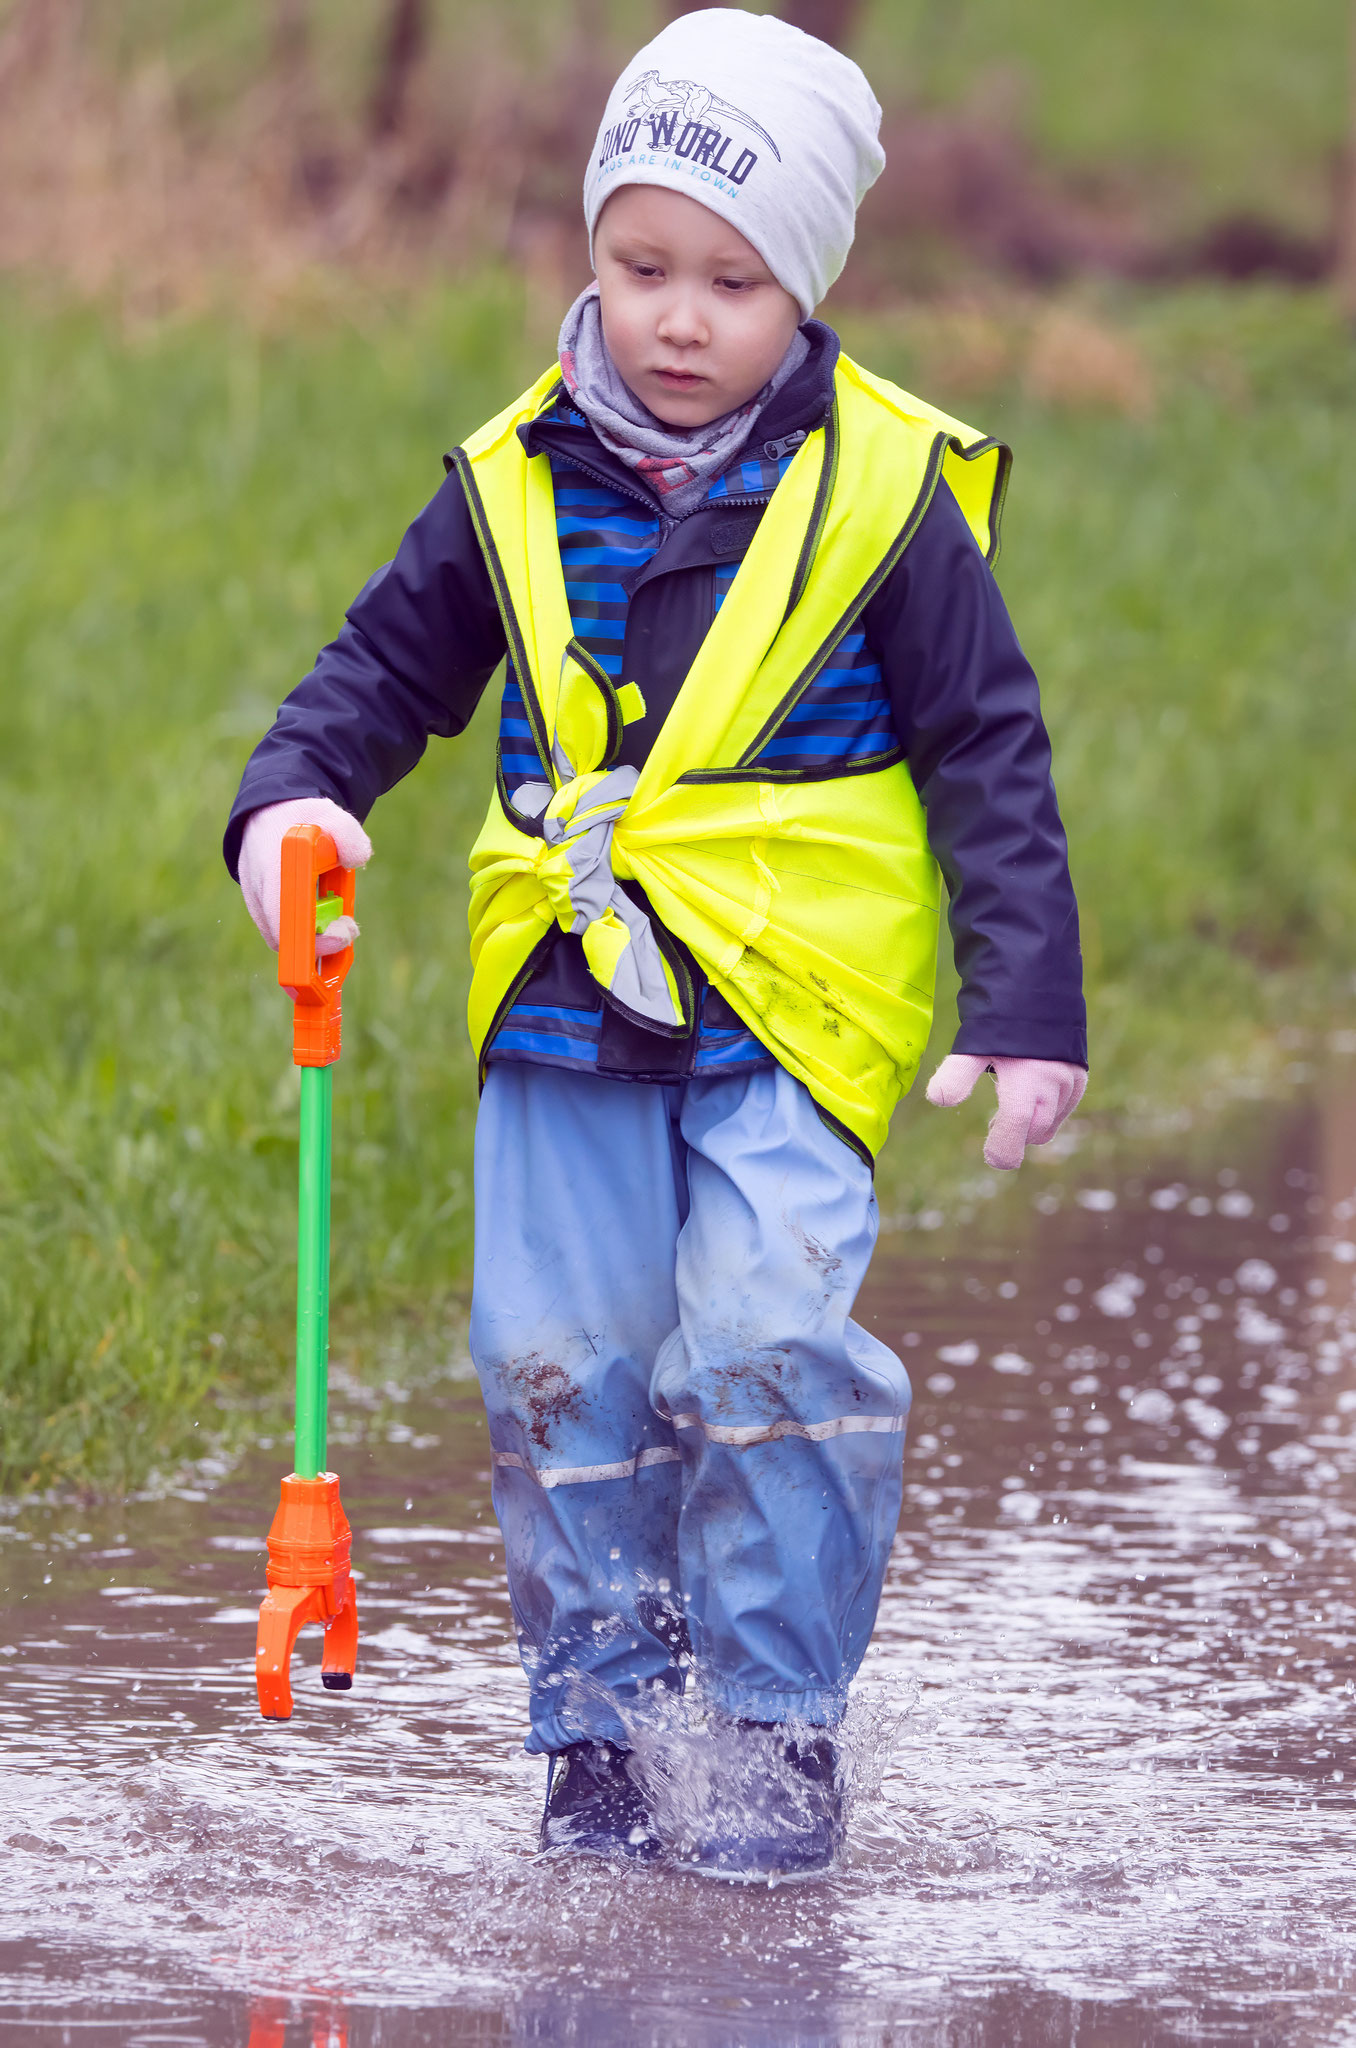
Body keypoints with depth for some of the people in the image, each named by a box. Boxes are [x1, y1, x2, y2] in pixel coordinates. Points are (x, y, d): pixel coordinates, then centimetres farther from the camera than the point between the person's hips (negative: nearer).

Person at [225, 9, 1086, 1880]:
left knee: (768, 1340, -16)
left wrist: (1028, 1009, -5)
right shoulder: (519, 487, 4)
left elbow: (990, 762, 0)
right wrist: (293, 799, -5)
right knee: (557, 1356, 1)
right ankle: (599, 1724, 15)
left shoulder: (879, 496, -3)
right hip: (564, 1004, 3)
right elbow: (388, 668, 15)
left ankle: (780, 1728, -3)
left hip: (791, 1005, -3)